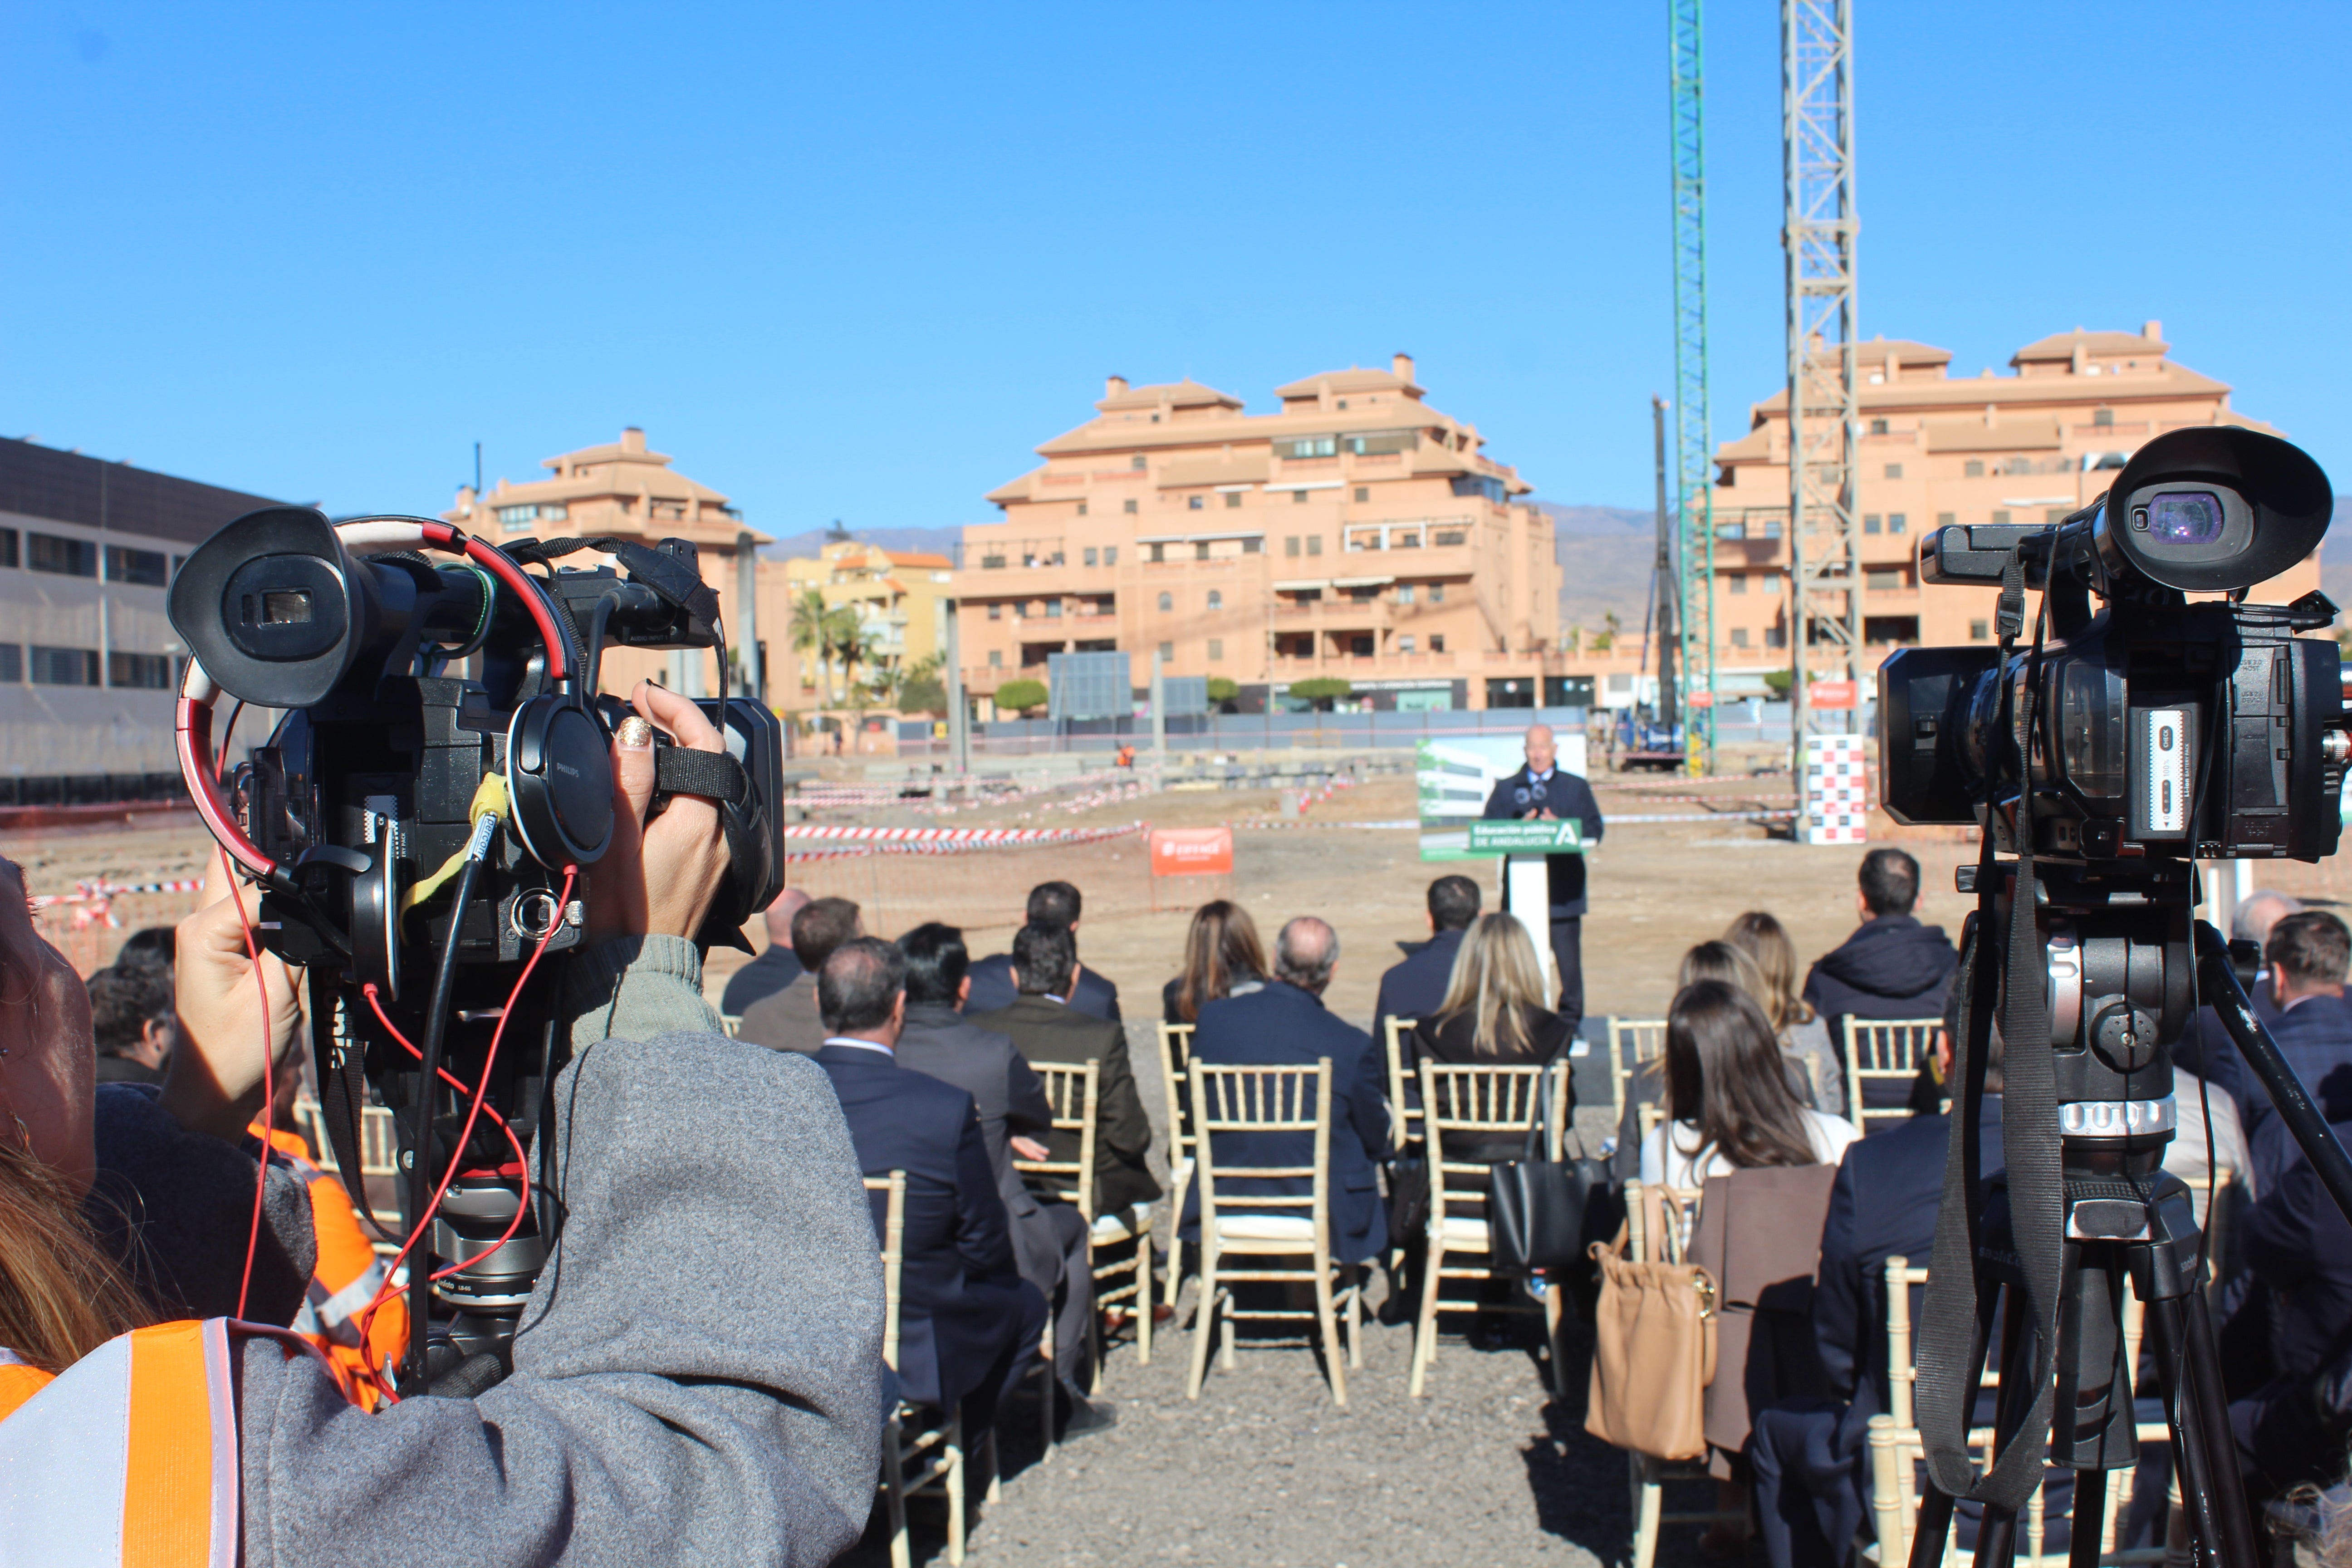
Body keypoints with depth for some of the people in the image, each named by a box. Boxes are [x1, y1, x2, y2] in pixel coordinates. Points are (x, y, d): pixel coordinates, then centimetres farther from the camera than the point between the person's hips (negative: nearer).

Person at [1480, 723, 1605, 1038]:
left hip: (1564, 888, 0)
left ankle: (1570, 1021, 7)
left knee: (1568, 958, -2)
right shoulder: (1506, 789, 15)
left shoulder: (1576, 787, 14)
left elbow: (1594, 831, 4)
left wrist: (1559, 826, -11)